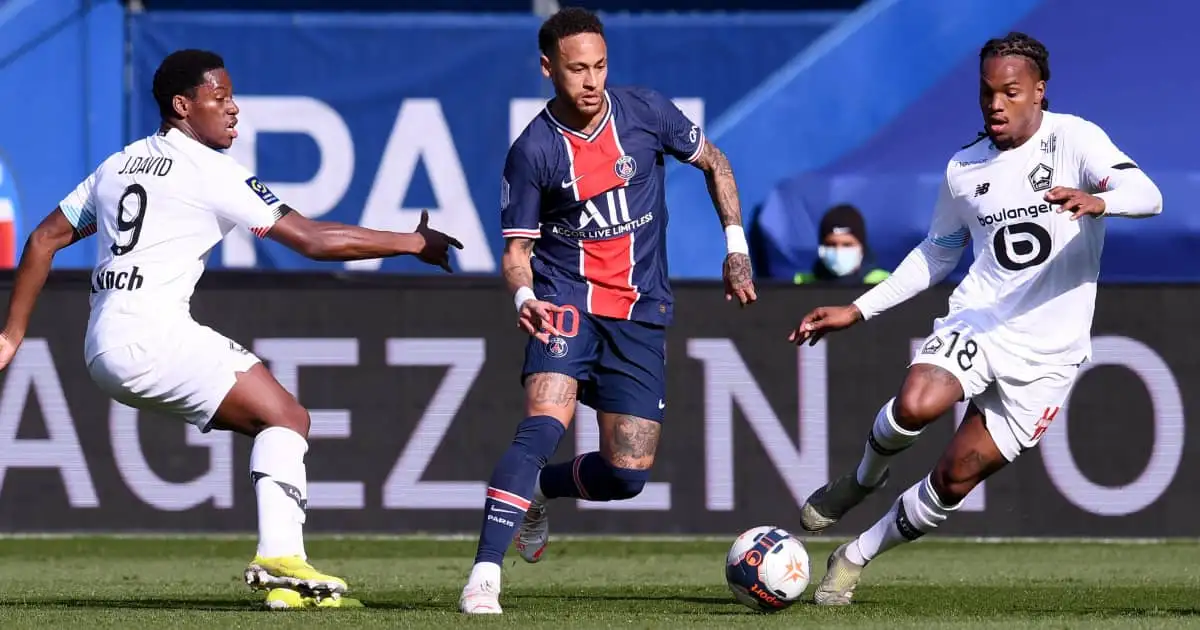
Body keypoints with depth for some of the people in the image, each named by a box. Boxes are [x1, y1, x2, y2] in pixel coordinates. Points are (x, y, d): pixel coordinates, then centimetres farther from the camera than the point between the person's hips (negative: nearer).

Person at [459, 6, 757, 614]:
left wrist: (736, 250, 7)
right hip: (567, 300, -3)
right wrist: (524, 296, -25)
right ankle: (485, 574, -29)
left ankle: (538, 491, 29)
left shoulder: (645, 112, -3)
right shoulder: (532, 151, -9)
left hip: (640, 310, 3)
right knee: (542, 426, -28)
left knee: (628, 472, -3)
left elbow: (714, 163, 14)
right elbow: (517, 248, -3)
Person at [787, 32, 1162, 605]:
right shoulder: (963, 169, 8)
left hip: (1047, 352, -2)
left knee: (955, 481, 0)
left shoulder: (1072, 139, -7)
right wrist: (857, 311, 16)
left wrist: (1098, 200, -45)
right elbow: (935, 255, 22)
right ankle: (866, 477, 3)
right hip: (976, 323, 2)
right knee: (915, 405, -30)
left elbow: (1147, 195, -22)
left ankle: (855, 558, 23)